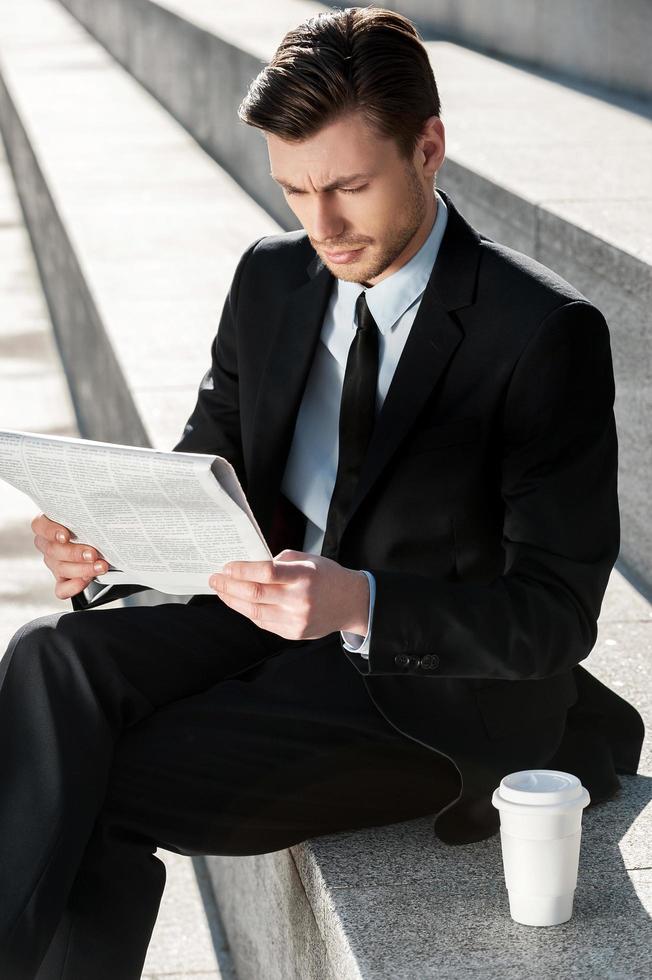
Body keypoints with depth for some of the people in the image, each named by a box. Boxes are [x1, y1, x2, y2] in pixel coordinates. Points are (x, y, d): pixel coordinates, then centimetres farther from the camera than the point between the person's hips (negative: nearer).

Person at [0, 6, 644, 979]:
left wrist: (358, 602, -35)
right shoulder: (272, 279, 3)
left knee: (99, 788, -22)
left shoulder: (546, 333, -17)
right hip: (272, 611, 6)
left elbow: (555, 616, -18)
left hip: (431, 691, -6)